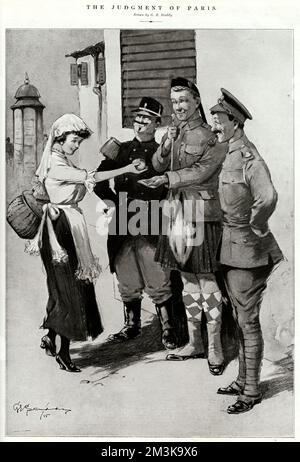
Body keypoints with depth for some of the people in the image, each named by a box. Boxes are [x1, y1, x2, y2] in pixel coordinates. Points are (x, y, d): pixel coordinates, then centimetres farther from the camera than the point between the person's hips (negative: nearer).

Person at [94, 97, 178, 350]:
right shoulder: (121, 149, 13)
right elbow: (99, 179, 14)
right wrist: (113, 202, 3)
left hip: (149, 227, -4)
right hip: (122, 227, 4)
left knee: (158, 282, -2)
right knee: (127, 281, 13)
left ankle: (168, 328, 13)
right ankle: (132, 325, 29)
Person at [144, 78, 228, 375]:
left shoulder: (212, 135, -5)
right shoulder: (174, 132, 14)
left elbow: (202, 170, -14)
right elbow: (157, 166, 11)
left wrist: (169, 178, -20)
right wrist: (165, 146, -6)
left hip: (203, 214, -6)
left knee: (206, 279, -2)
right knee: (188, 279, 13)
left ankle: (215, 347, 12)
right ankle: (194, 343, 26)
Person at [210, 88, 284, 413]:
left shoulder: (249, 158, -18)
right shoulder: (228, 156, 10)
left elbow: (267, 199, -34)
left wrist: (255, 228, -20)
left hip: (247, 250, -10)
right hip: (230, 249, 10)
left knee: (248, 321, 1)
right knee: (240, 319, 18)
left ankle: (252, 391, 16)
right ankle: (243, 381, 33)